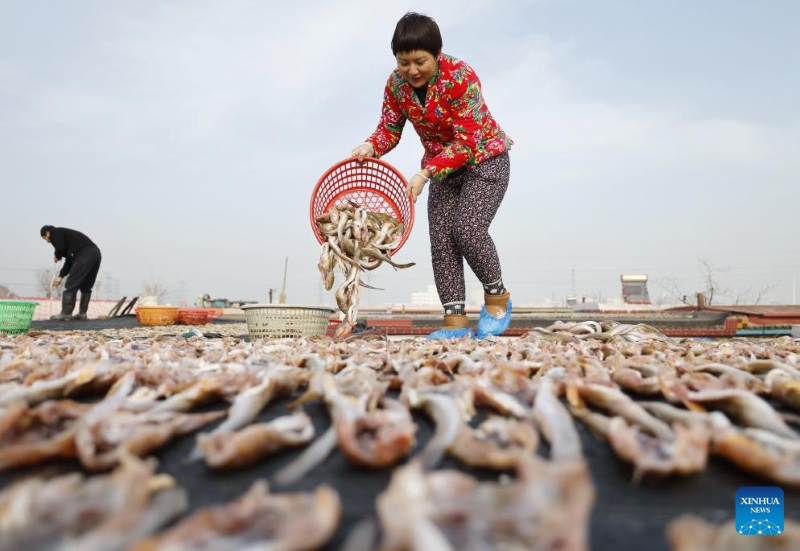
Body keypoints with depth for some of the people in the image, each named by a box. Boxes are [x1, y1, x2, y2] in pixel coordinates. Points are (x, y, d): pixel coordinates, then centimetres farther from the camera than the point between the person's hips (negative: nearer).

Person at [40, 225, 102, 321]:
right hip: (95, 254, 9)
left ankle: (66, 314, 3)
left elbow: (61, 248, -8)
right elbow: (70, 260, 30)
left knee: (71, 284, -1)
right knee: (86, 286, 16)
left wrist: (57, 257, 15)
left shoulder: (55, 233, 11)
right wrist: (60, 276, 26)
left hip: (85, 255, -9)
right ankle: (82, 313, 17)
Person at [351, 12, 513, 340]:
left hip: (484, 160, -5)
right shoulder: (396, 84, -8)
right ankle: (456, 321, -3)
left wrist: (425, 174, -34)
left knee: (468, 229, -24)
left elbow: (466, 143, -26)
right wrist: (370, 147, -23)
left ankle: (497, 295, 3)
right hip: (443, 168, 6)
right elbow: (390, 128, 0)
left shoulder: (461, 77, -24)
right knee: (441, 240, -7)